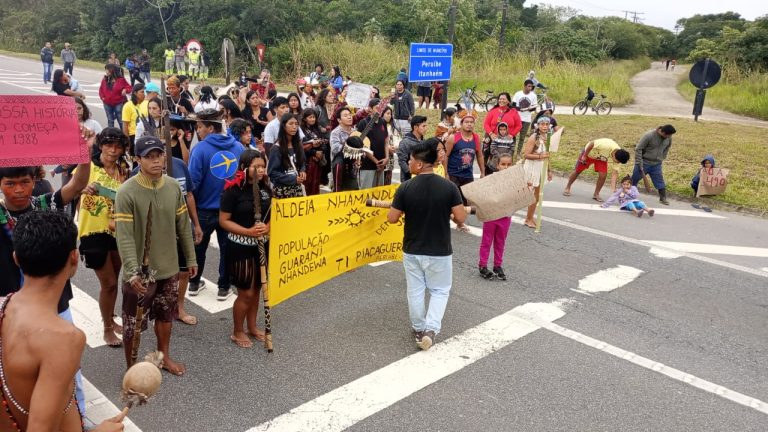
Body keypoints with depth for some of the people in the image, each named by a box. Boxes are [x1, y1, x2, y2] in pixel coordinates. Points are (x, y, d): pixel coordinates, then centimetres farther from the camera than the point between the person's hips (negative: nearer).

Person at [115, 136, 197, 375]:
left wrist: (191, 258, 11)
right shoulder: (126, 192, -17)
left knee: (166, 314, 21)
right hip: (139, 271, -5)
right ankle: (131, 366, 27)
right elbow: (124, 237, -21)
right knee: (133, 321, 7)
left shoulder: (173, 186, -1)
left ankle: (164, 357, 42)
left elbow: (183, 226, 7)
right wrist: (132, 272, -28)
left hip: (168, 267, 5)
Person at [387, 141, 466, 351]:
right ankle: (431, 328, 1)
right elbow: (461, 217, -11)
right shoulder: (449, 187, -13)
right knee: (440, 290, 16)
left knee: (415, 291, 17)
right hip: (440, 251, 0)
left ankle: (419, 330, 28)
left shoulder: (405, 188, -13)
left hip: (412, 251, 1)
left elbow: (392, 219, -8)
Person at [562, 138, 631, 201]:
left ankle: (596, 194, 8)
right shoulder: (606, 146, -44)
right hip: (589, 152, -4)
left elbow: (614, 173, -21)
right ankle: (567, 188, 28)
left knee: (603, 175, -12)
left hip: (602, 158, 4)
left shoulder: (618, 157, -24)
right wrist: (584, 156, -20)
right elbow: (591, 143, -30)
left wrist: (613, 189, -27)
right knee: (577, 171, 5)